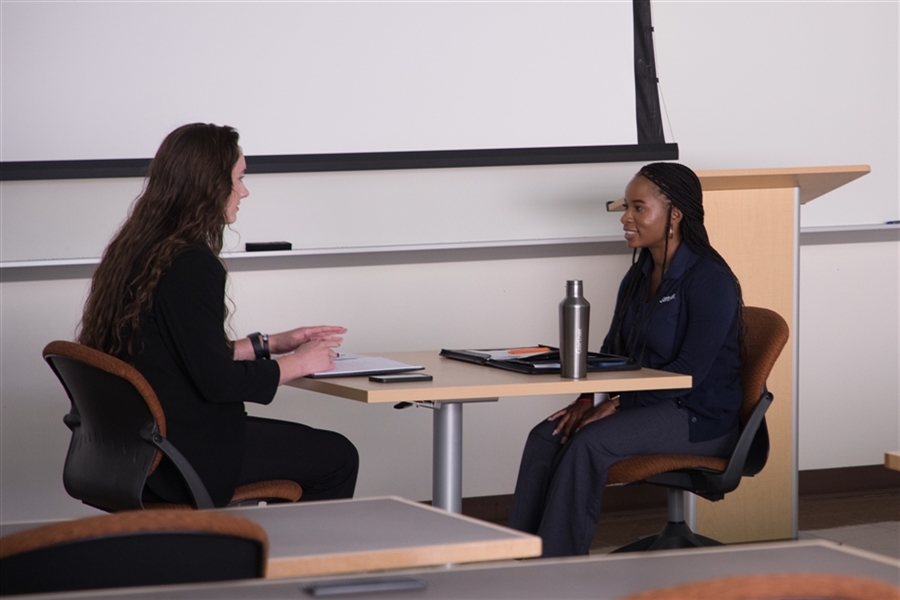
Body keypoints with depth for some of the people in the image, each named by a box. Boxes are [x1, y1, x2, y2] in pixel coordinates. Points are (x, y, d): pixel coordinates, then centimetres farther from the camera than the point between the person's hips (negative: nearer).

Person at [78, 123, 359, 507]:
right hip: (184, 458, -9)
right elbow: (218, 382, -21)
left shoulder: (134, 249, 8)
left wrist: (269, 344, 18)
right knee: (336, 457, 6)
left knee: (305, 442, 26)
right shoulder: (191, 266, -20)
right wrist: (297, 364, -6)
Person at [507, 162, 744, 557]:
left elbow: (690, 372, -21)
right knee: (545, 437, -14)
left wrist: (616, 405, -22)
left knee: (589, 443, -29)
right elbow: (612, 350, 17)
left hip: (701, 419, -8)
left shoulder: (709, 280, -15)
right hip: (646, 404, 8)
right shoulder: (638, 277, 12)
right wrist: (589, 399, -4)